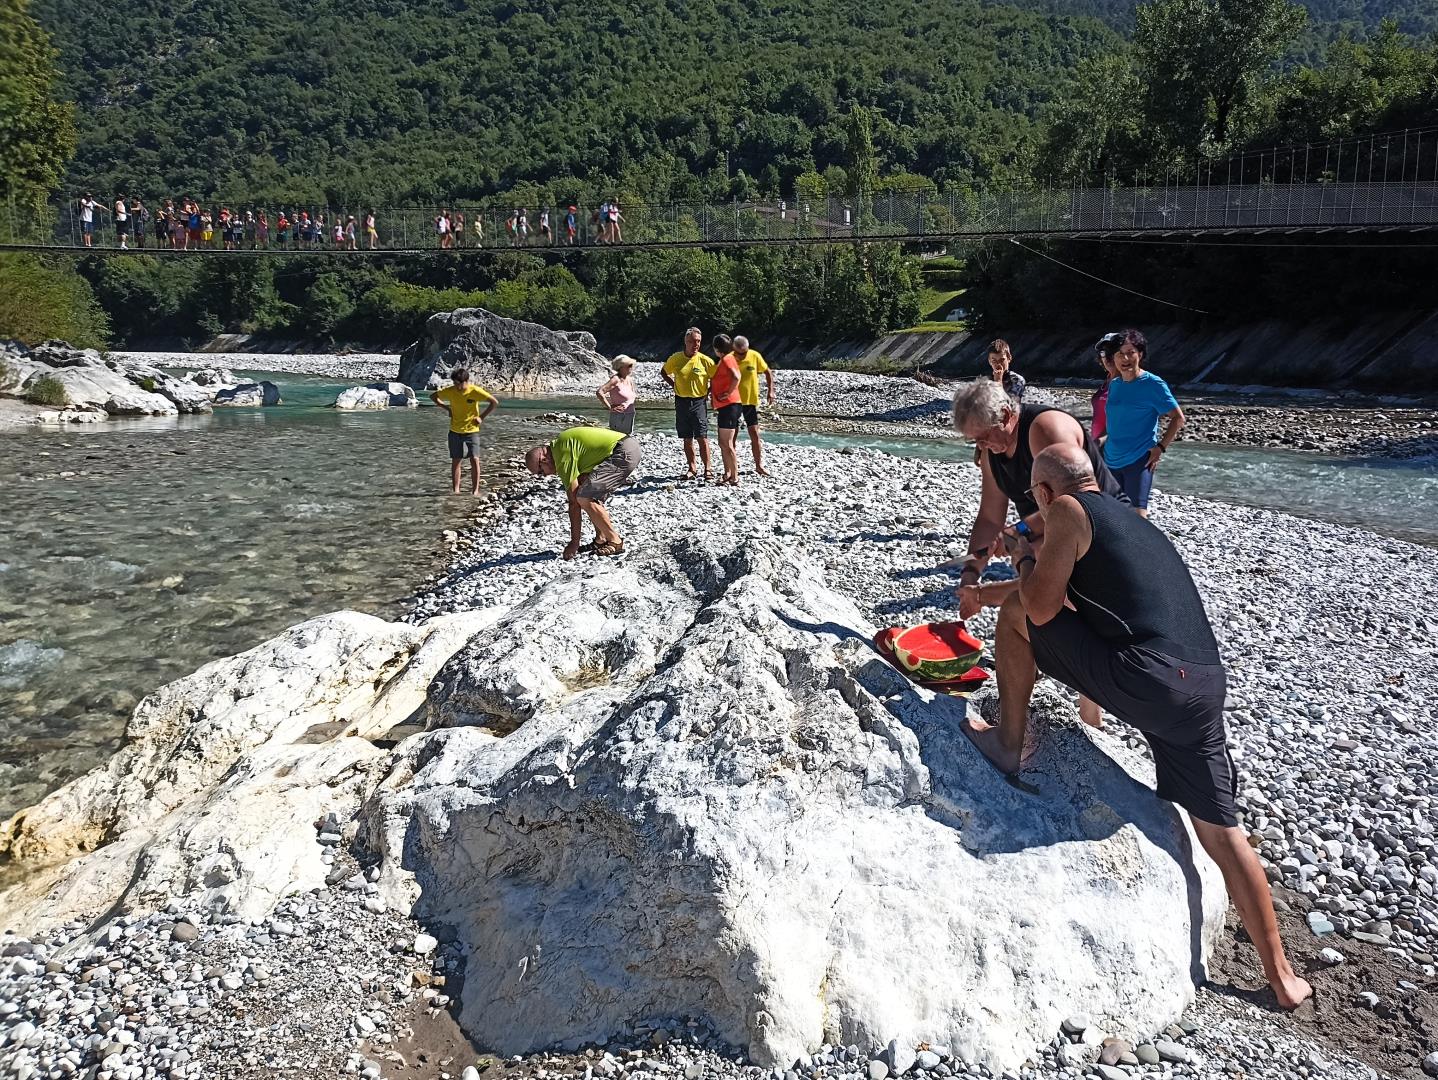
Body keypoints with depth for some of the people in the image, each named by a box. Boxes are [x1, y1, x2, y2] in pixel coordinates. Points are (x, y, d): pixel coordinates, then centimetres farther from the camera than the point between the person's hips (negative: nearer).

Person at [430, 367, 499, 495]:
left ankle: (475, 490, -2)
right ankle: (455, 490, 11)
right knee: (456, 461, 4)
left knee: (474, 459, -9)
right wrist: (447, 408, 0)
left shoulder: (475, 391, -13)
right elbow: (433, 396, 11)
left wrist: (481, 417, -10)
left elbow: (495, 402, -10)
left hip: (472, 431, -2)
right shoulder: (450, 391, -6)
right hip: (455, 431, 2)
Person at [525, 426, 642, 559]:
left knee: (584, 498, -11)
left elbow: (573, 502, -9)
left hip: (624, 453, -11)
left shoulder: (562, 454, -10)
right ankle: (601, 539, 19)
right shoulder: (562, 445, 19)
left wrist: (574, 542, -4)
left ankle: (615, 542, -1)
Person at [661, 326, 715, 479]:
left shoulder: (705, 360, -6)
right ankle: (692, 469, 16)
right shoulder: (675, 358, 0)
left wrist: (709, 392, -4)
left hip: (699, 402, -2)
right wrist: (674, 385, 7)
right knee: (687, 439, 8)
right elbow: (663, 372, 18)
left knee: (702, 437, -6)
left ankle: (707, 469, -1)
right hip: (681, 402, 2)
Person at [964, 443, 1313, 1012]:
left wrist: (1024, 559, 16)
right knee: (1221, 832, 16)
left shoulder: (1069, 511, 3)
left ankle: (1008, 744, 19)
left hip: (1142, 680, -8)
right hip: (1205, 686, 8)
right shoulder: (1127, 518, 29)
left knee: (1016, 612, 11)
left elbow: (1041, 606, -3)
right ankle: (1282, 977, 20)